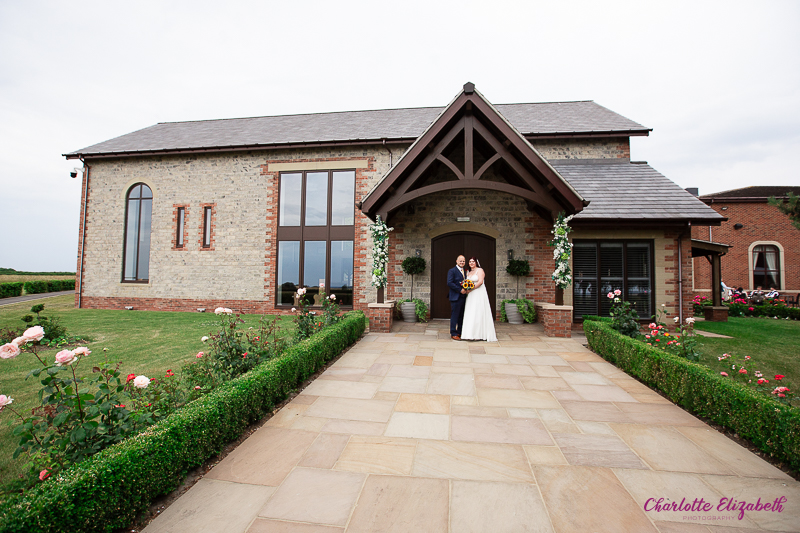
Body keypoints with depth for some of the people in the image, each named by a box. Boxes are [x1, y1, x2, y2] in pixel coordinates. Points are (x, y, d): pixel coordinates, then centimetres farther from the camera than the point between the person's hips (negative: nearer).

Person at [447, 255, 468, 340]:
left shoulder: (465, 272, 18)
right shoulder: (452, 271, -6)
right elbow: (449, 283, -16)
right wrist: (460, 290, -18)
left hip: (463, 297, 7)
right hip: (455, 297, -7)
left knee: (461, 316, 12)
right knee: (455, 316, -3)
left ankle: (460, 332, 22)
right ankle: (453, 334, 4)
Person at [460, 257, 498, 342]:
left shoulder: (480, 270, -3)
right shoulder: (469, 273, 19)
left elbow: (480, 282, -14)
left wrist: (471, 289, -15)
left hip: (479, 294, -7)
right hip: (471, 295, 7)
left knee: (478, 313, -7)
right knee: (471, 314, 4)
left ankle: (479, 334, -3)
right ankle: (472, 333, 7)